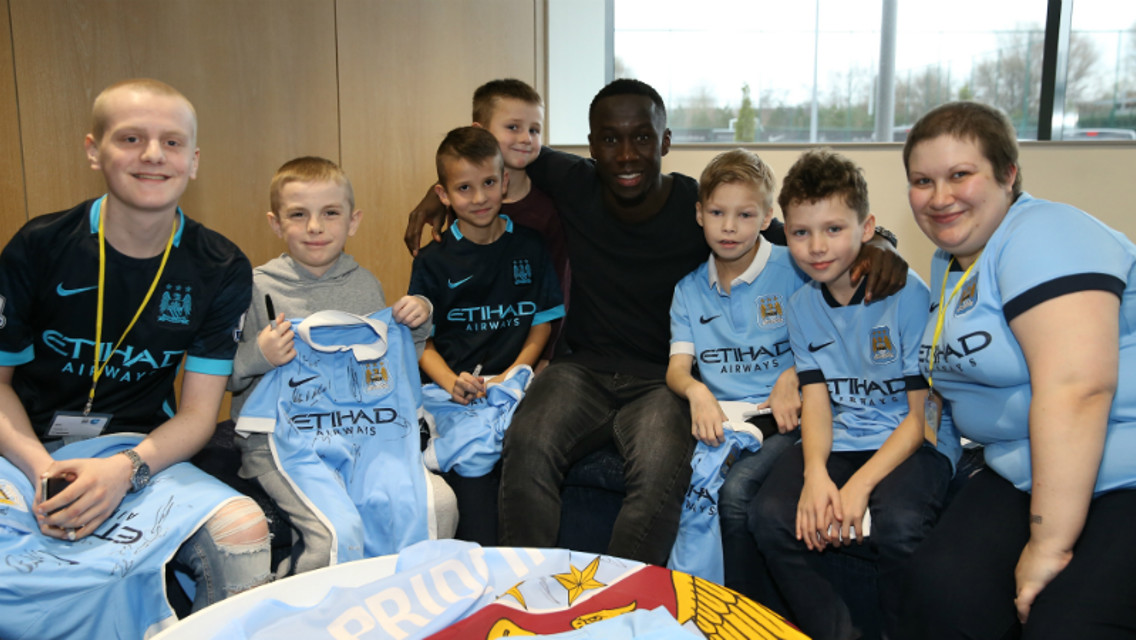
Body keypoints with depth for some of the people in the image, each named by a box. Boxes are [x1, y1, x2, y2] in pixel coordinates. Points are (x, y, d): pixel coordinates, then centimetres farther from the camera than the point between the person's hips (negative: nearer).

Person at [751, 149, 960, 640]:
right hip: (837, 441, 4)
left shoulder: (909, 295, -11)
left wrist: (860, 484, -21)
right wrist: (815, 473, -19)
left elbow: (924, 414, -10)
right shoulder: (802, 306, 6)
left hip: (915, 443, -4)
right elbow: (816, 400, 1)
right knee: (770, 516, -21)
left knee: (899, 525, -33)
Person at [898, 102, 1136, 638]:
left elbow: (1076, 389, -25)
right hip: (1027, 474, 7)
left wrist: (1049, 543, -24)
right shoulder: (949, 261, 15)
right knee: (941, 589, -17)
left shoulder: (1041, 236, -14)